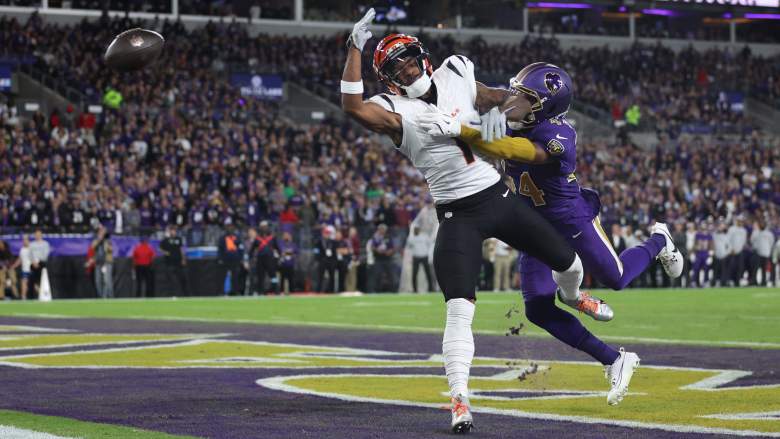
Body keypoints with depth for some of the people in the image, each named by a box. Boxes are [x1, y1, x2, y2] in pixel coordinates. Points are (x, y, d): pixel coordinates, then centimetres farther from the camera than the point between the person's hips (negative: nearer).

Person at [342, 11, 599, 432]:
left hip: (499, 197, 4)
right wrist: (356, 46, -30)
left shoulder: (456, 81, 3)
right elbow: (352, 106, -29)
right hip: (457, 216, -4)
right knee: (459, 309, -18)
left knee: (567, 262, 15)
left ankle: (572, 297, 51)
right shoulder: (397, 112, -8)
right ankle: (459, 399, -18)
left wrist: (500, 112, -17)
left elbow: (520, 102, 6)